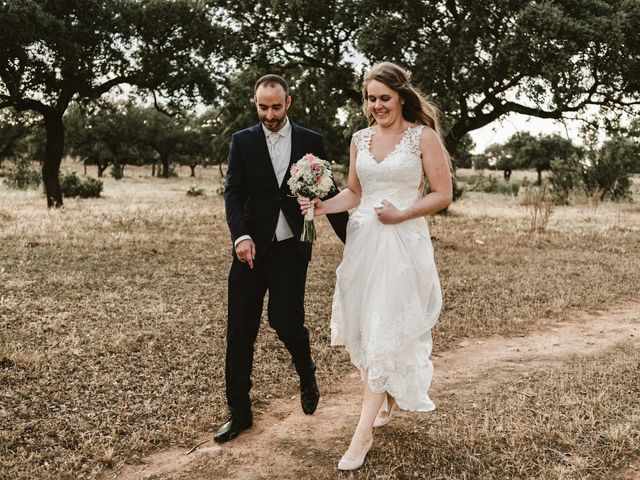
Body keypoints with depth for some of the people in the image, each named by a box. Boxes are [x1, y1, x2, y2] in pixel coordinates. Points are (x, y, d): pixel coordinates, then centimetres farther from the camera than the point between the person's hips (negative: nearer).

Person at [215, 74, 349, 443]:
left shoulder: (312, 142, 3)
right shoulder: (242, 142, 4)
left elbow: (328, 193, 6)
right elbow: (234, 193, -2)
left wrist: (351, 240, 3)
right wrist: (241, 236, -18)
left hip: (291, 249, -1)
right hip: (251, 247, 1)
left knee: (286, 322, -6)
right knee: (240, 331, 3)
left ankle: (307, 375, 28)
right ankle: (239, 411, 16)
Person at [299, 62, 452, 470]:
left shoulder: (423, 136, -3)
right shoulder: (360, 139, 11)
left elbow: (443, 195, -4)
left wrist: (401, 214, -15)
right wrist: (323, 206, -2)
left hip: (403, 243, -5)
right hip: (363, 241, 5)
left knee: (385, 332, -7)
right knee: (365, 327, 9)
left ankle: (364, 432, -3)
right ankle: (387, 398, 33)